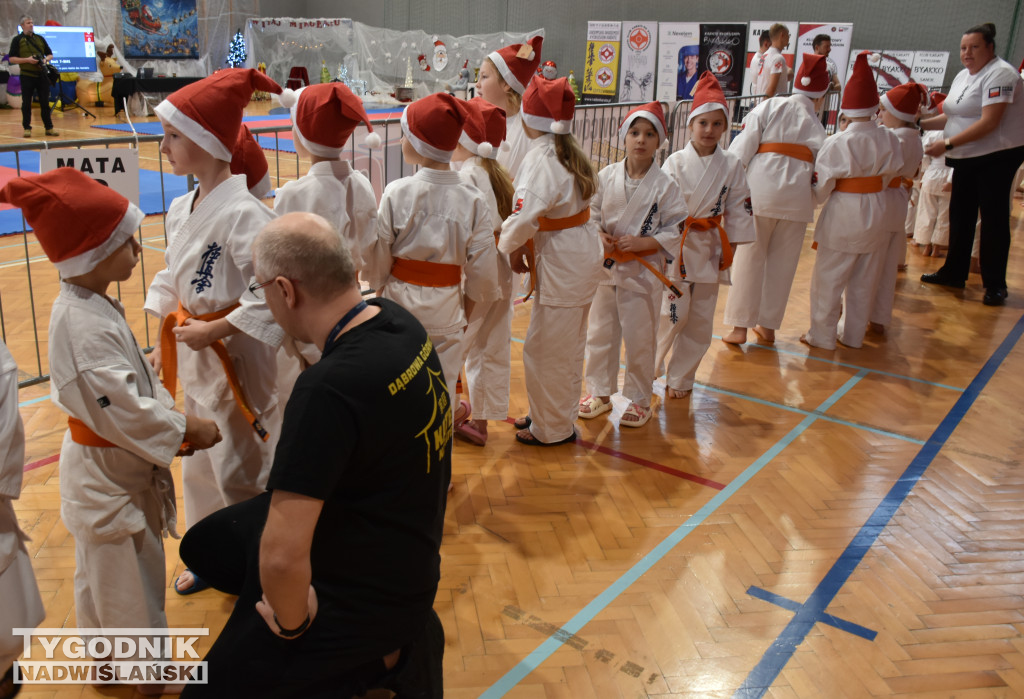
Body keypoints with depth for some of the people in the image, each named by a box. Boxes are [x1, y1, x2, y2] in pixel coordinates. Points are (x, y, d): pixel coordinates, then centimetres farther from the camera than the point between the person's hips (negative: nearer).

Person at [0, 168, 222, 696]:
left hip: (102, 467, 10)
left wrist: (173, 415, -2)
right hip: (109, 474, -10)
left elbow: (138, 377, 8)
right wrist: (185, 431, -20)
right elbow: (123, 412, -31)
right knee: (131, 578, 9)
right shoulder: (83, 326, -31)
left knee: (99, 566, 28)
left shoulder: (90, 305, 0)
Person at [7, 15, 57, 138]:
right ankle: (27, 128, 8)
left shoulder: (40, 38, 12)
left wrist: (45, 60, -5)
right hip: (27, 76, -3)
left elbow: (50, 55, 16)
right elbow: (11, 59, -3)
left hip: (42, 75, 3)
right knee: (26, 103, 1)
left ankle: (49, 128, 9)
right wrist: (27, 60, -15)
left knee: (45, 102, 4)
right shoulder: (17, 40, 2)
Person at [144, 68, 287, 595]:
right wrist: (165, 343, 13)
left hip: (236, 358, -9)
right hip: (196, 357, 9)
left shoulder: (244, 212, -22)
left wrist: (215, 331, -21)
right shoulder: (181, 209, 5)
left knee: (241, 473, 5)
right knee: (199, 467, 22)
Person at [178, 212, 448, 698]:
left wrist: (292, 621, -14)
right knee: (205, 546, 20)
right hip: (401, 544, 8)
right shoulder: (396, 321, -9)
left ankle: (380, 657, 12)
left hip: (373, 588, -8)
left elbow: (282, 556, -33)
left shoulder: (329, 389, -33)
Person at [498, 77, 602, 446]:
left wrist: (509, 246, -8)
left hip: (561, 262, -10)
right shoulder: (570, 149, 8)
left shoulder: (542, 157, -20)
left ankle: (552, 429, 20)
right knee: (568, 345, 21)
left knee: (546, 349, 4)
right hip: (582, 251, 10)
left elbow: (527, 215, -28)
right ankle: (560, 415, 38)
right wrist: (526, 246, 5)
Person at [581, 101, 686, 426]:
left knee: (640, 340, 5)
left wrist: (642, 243, -18)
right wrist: (600, 237, -13)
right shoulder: (606, 177, -1)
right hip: (605, 268, 3)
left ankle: (640, 400, 23)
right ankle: (599, 393, 31)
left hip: (643, 272, -3)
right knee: (600, 333, 13)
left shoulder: (665, 185, -8)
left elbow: (676, 231, -6)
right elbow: (590, 215, 6)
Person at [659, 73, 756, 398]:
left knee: (700, 319, 8)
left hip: (709, 248, 3)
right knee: (672, 314, -6)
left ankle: (679, 378, 22)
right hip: (675, 246, -3)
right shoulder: (675, 162, -7)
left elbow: (738, 208, 4)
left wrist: (730, 247, 2)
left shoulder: (731, 165, 0)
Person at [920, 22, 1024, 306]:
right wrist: (922, 123, -1)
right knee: (960, 215, 13)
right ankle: (954, 273, 25)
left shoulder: (1000, 74, -16)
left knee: (993, 218, -3)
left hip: (997, 157, -8)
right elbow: (951, 116, 15)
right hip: (966, 158, 8)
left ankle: (995, 285, 6)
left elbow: (989, 123, -24)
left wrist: (948, 144, -29)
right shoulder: (962, 76, 10)